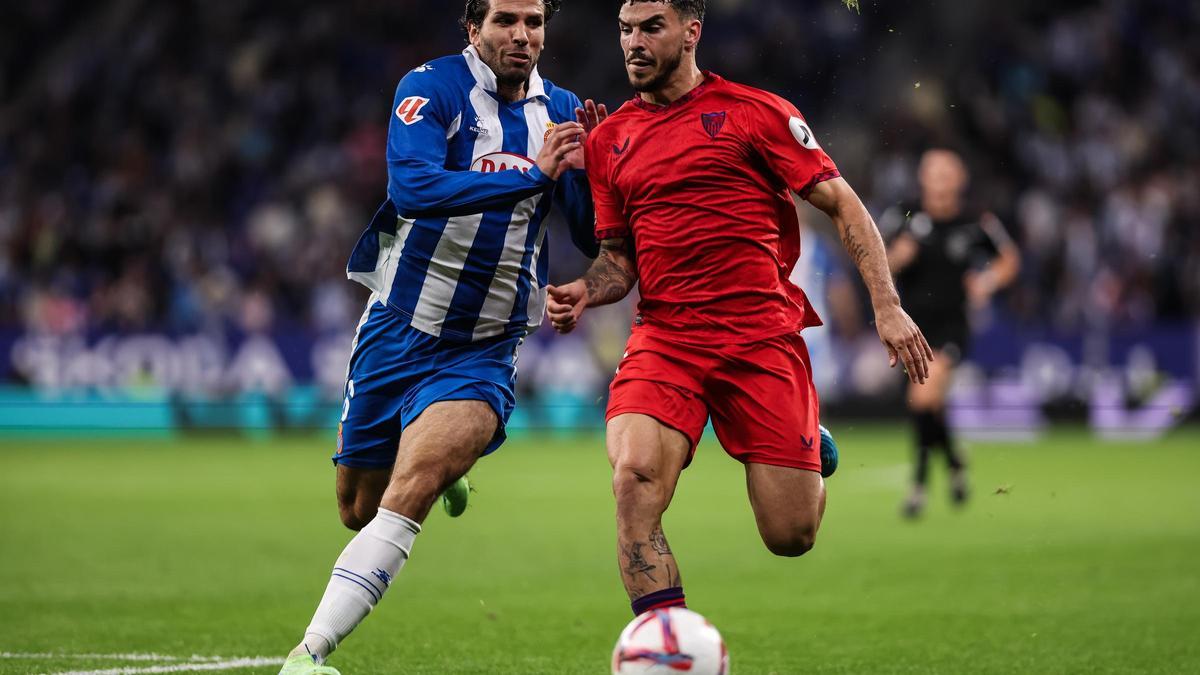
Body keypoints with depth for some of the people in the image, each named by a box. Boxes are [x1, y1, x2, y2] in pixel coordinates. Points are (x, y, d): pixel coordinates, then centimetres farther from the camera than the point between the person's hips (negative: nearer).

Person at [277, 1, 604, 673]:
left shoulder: (561, 111, 3)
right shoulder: (432, 88, -10)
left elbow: (594, 236, 5)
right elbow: (412, 187, -27)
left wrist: (586, 164, -14)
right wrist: (533, 176, -31)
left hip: (483, 352, 0)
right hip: (398, 332, 0)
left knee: (408, 492, -24)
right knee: (359, 509, 13)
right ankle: (443, 474, 49)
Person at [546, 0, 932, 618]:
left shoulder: (753, 111, 2)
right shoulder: (608, 139, 14)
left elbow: (842, 205, 2)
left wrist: (887, 307, -7)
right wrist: (584, 292, 0)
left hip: (762, 331, -2)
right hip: (663, 336, 3)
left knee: (791, 538, -3)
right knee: (634, 476, -27)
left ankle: (812, 451, 33)